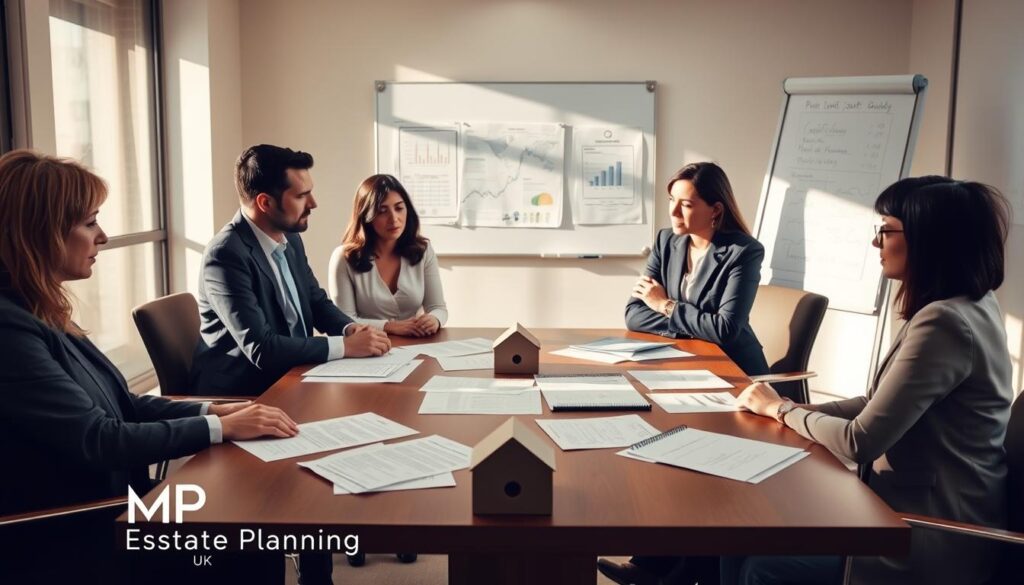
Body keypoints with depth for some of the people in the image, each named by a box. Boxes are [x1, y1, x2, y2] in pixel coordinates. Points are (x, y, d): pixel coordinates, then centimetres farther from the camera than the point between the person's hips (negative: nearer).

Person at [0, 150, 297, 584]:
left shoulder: (43, 315, 8)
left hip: (109, 508, 8)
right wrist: (222, 428, -15)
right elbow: (97, 439, -23)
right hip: (67, 549, -8)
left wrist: (213, 409, -3)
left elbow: (123, 405, 10)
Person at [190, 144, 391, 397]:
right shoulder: (226, 255, -21)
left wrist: (350, 328, -7)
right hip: (242, 391, -7)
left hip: (292, 375, 7)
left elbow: (317, 302, 14)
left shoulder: (290, 237, 3)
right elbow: (260, 348, -26)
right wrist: (346, 346, -22)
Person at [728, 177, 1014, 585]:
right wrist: (800, 410, 1)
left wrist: (780, 409, -6)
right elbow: (882, 404, 12)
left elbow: (859, 442, -22)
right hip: (926, 508, 9)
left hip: (932, 539, -9)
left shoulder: (943, 323, -26)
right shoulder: (971, 305, 7)